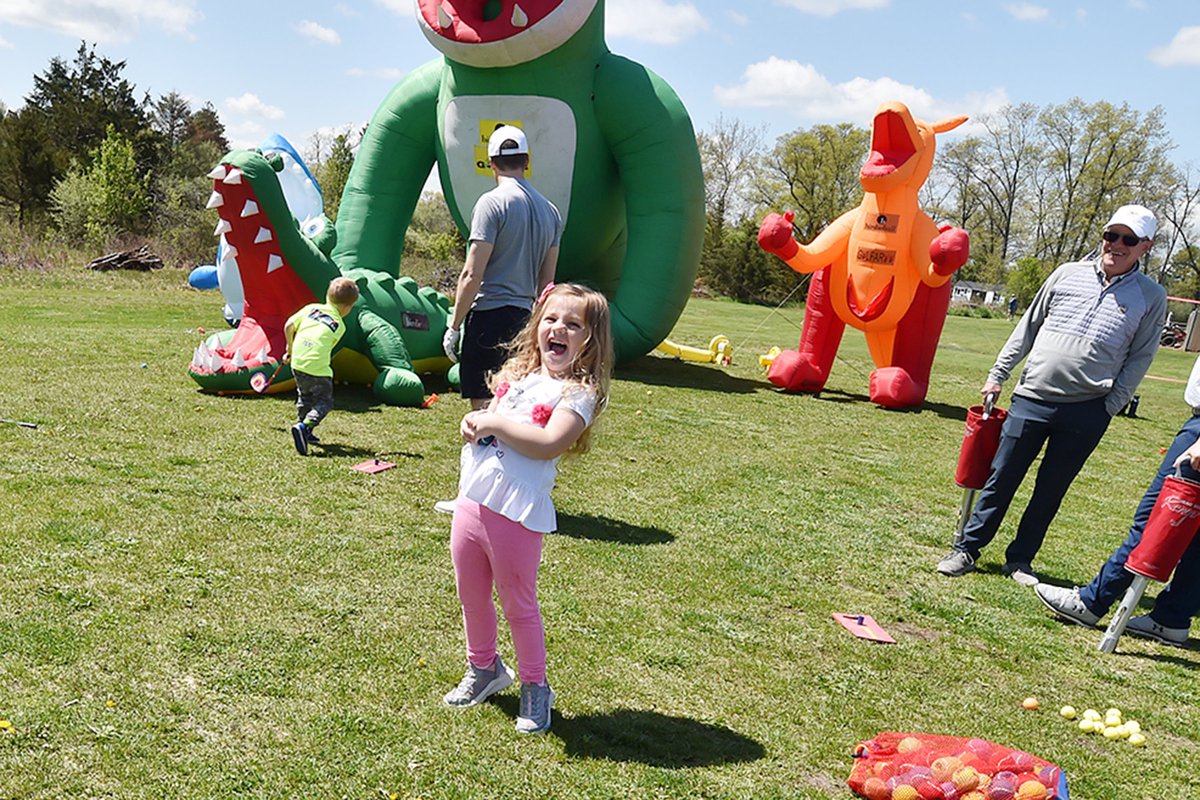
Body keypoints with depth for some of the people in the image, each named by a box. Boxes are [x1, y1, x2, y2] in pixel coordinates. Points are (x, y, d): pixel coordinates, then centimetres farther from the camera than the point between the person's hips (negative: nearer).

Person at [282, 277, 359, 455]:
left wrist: (290, 350, 22)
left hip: (297, 362, 5)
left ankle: (305, 433, 30)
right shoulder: (340, 326, 6)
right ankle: (304, 426, -17)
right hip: (318, 367, -5)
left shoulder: (312, 308, 13)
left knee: (305, 397, 26)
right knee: (324, 402, 6)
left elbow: (289, 326, 8)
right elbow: (328, 347, 8)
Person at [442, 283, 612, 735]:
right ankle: (484, 668, 43)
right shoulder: (517, 375, 11)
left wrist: (495, 421, -18)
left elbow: (549, 443, -25)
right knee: (471, 596, 20)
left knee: (518, 604, 7)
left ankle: (534, 687, 27)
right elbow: (484, 421, 20)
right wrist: (475, 424, -3)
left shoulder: (578, 392, -11)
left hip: (517, 515, -7)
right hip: (472, 500, 7)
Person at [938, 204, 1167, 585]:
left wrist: (1108, 407, -5)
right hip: (1032, 398, 1)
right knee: (1001, 479, 4)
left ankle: (1020, 559, 22)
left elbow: (1139, 358, 4)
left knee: (1050, 491, 7)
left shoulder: (1152, 297, 4)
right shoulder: (1069, 274, 7)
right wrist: (997, 374, 9)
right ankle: (966, 550, 15)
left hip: (1086, 412, -1)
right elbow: (1028, 326, 12)